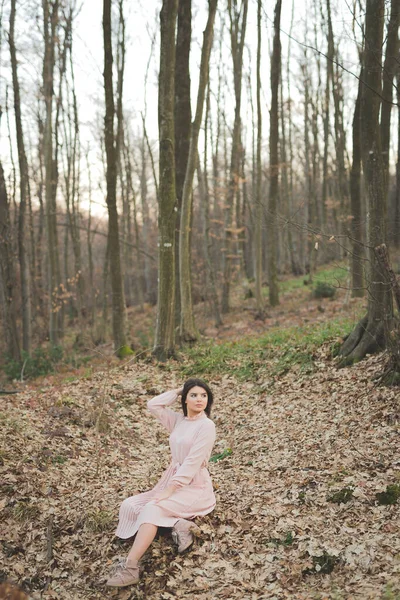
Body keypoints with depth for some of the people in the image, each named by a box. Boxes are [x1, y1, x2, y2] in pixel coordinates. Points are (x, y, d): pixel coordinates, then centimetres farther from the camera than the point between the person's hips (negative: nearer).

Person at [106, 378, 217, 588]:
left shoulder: (206, 425, -13)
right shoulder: (178, 420, 10)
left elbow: (192, 463, -19)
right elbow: (153, 405, 7)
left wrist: (168, 490, -22)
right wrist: (178, 391, 5)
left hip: (194, 488, -8)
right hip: (173, 482, 8)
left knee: (152, 509, -31)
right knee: (129, 505, -9)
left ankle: (130, 568, -37)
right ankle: (178, 525, -18)